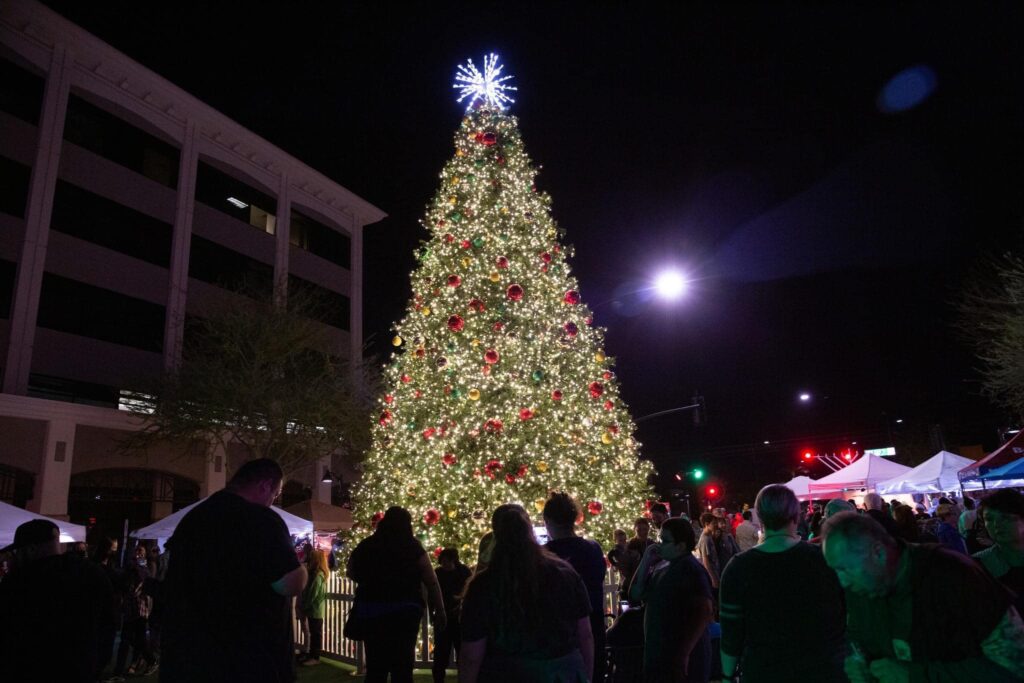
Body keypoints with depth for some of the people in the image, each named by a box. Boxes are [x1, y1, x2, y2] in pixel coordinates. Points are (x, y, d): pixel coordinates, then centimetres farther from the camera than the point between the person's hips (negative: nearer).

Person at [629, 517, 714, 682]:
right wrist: (645, 562, -3)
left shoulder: (690, 569, -15)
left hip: (679, 657, -8)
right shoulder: (663, 567, 10)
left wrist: (684, 654, -26)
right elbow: (636, 595, 8)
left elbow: (704, 613, -23)